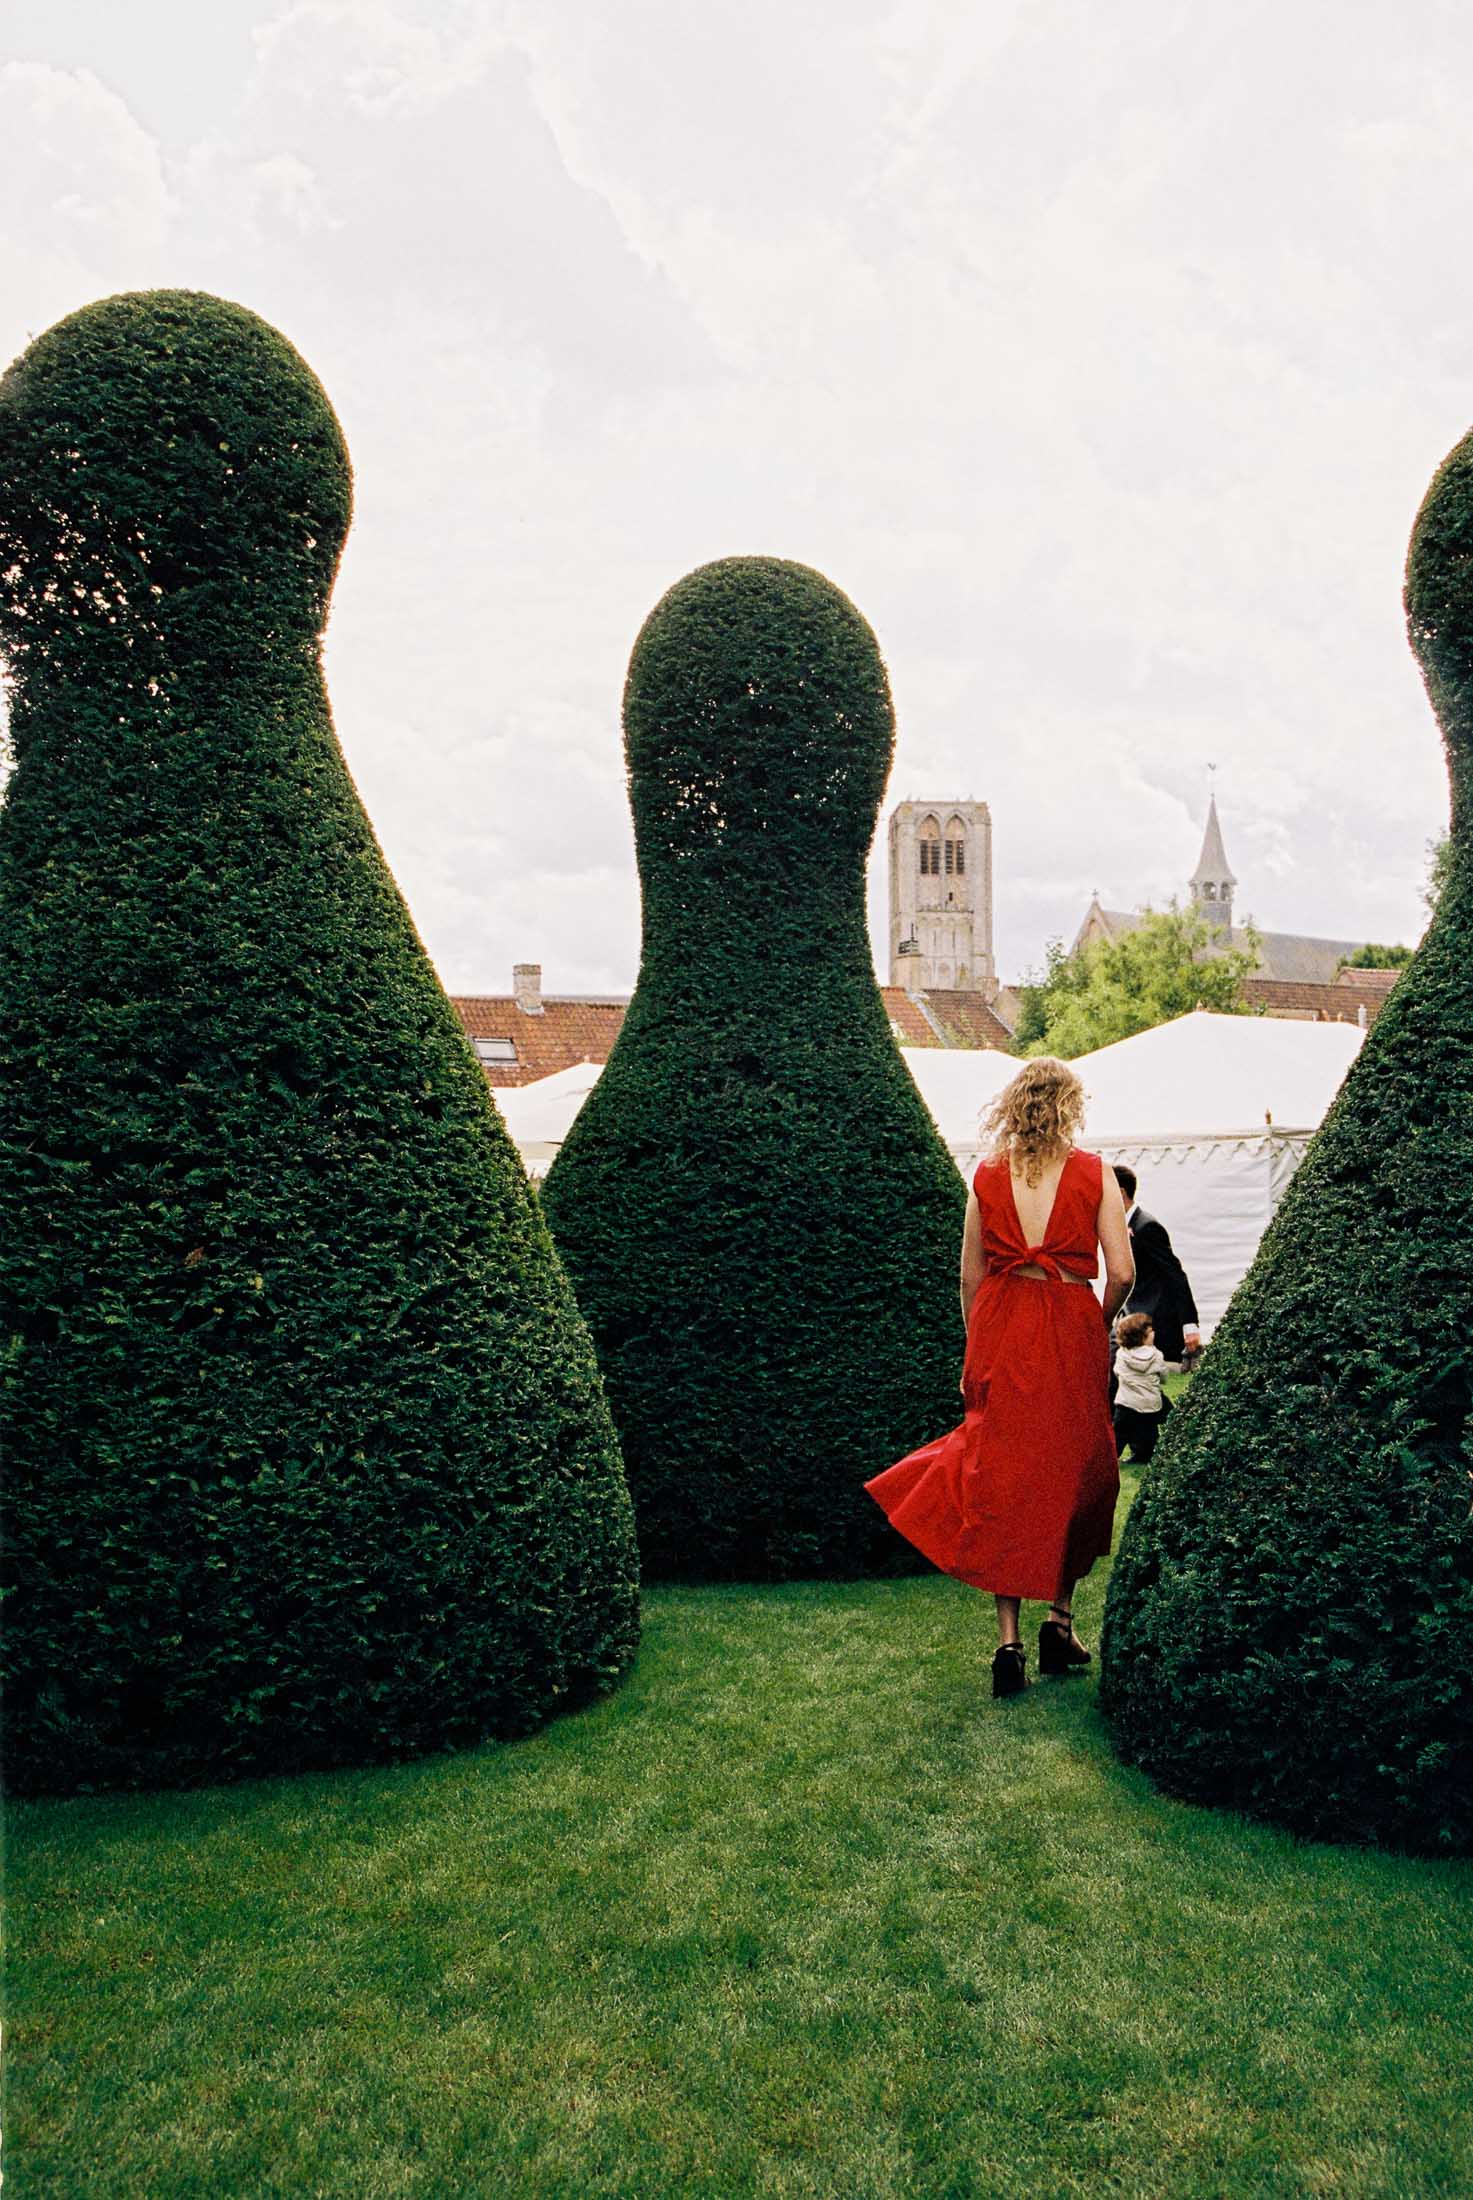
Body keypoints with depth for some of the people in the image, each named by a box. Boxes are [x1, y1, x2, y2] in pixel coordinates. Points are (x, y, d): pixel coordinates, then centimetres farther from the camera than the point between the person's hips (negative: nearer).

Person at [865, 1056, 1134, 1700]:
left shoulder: (988, 1177, 5)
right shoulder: (1093, 1174, -1)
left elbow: (970, 1277, 7)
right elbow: (1122, 1272, -5)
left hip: (999, 1329, 2)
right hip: (1071, 1332, -1)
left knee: (1001, 1476, 6)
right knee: (1074, 1472, 14)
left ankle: (1009, 1640, 4)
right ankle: (1059, 1619, 17)